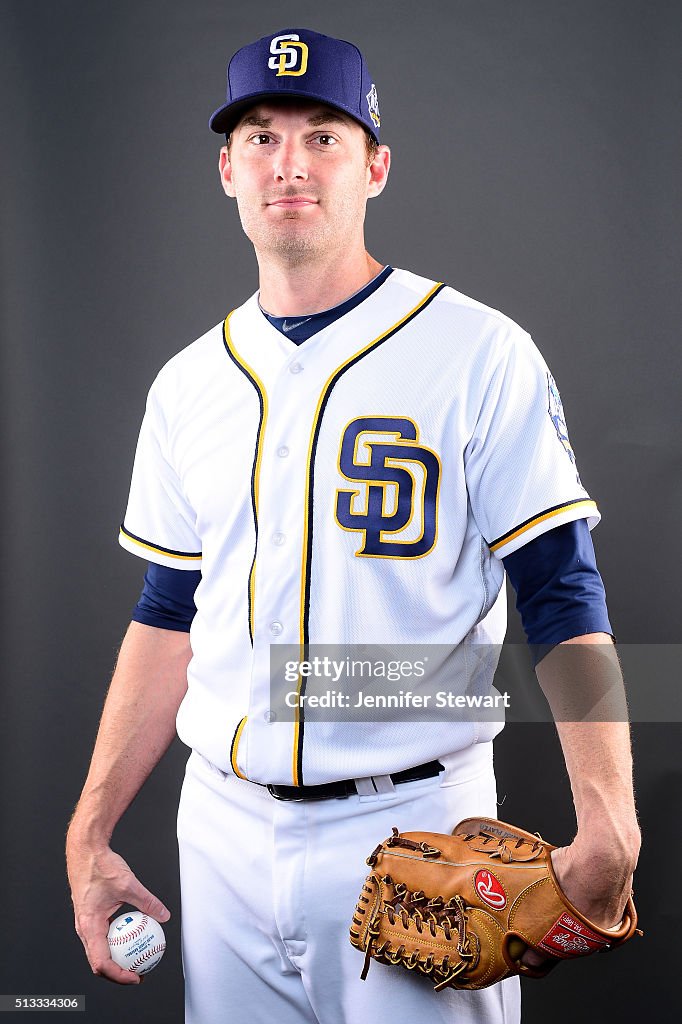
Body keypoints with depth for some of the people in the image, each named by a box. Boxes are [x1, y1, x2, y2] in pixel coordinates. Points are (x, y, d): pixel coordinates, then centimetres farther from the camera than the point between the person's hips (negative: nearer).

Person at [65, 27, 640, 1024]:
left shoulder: (482, 355, -7)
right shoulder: (189, 384, 8)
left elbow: (565, 605, -10)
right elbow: (167, 623, 12)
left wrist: (608, 829, -22)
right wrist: (90, 839, 7)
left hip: (415, 826, -4)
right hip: (224, 831, 4)